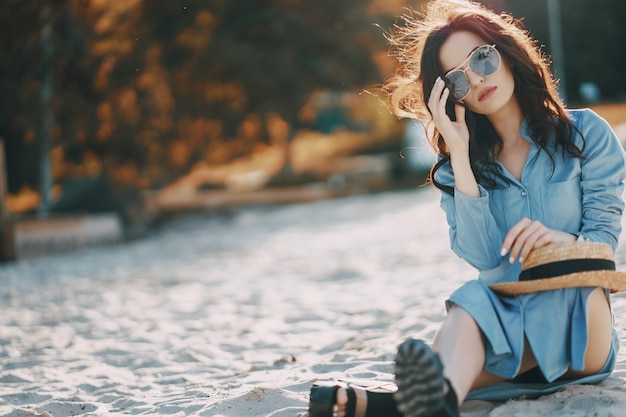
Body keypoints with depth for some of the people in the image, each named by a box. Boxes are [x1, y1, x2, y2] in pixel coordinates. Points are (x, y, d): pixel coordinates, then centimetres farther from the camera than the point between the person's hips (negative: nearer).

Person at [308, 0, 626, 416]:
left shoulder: (585, 133, 6)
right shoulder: (457, 164, 9)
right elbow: (484, 257, -7)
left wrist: (563, 240, -23)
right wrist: (459, 154, -10)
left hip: (580, 323, -2)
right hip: (505, 325, 2)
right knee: (473, 304, -32)